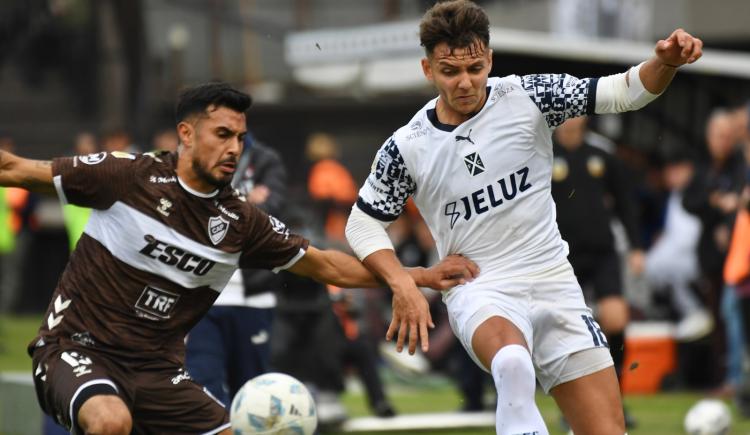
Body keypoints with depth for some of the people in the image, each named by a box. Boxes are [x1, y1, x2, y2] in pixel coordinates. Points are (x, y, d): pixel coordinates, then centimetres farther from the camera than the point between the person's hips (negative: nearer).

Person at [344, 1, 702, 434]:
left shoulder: (526, 96, -3)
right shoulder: (407, 147, -4)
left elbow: (624, 92, -4)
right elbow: (363, 223, 9)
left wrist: (665, 62, -25)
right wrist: (403, 284, -7)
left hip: (554, 282, 3)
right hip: (480, 292, -2)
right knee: (512, 362, -40)